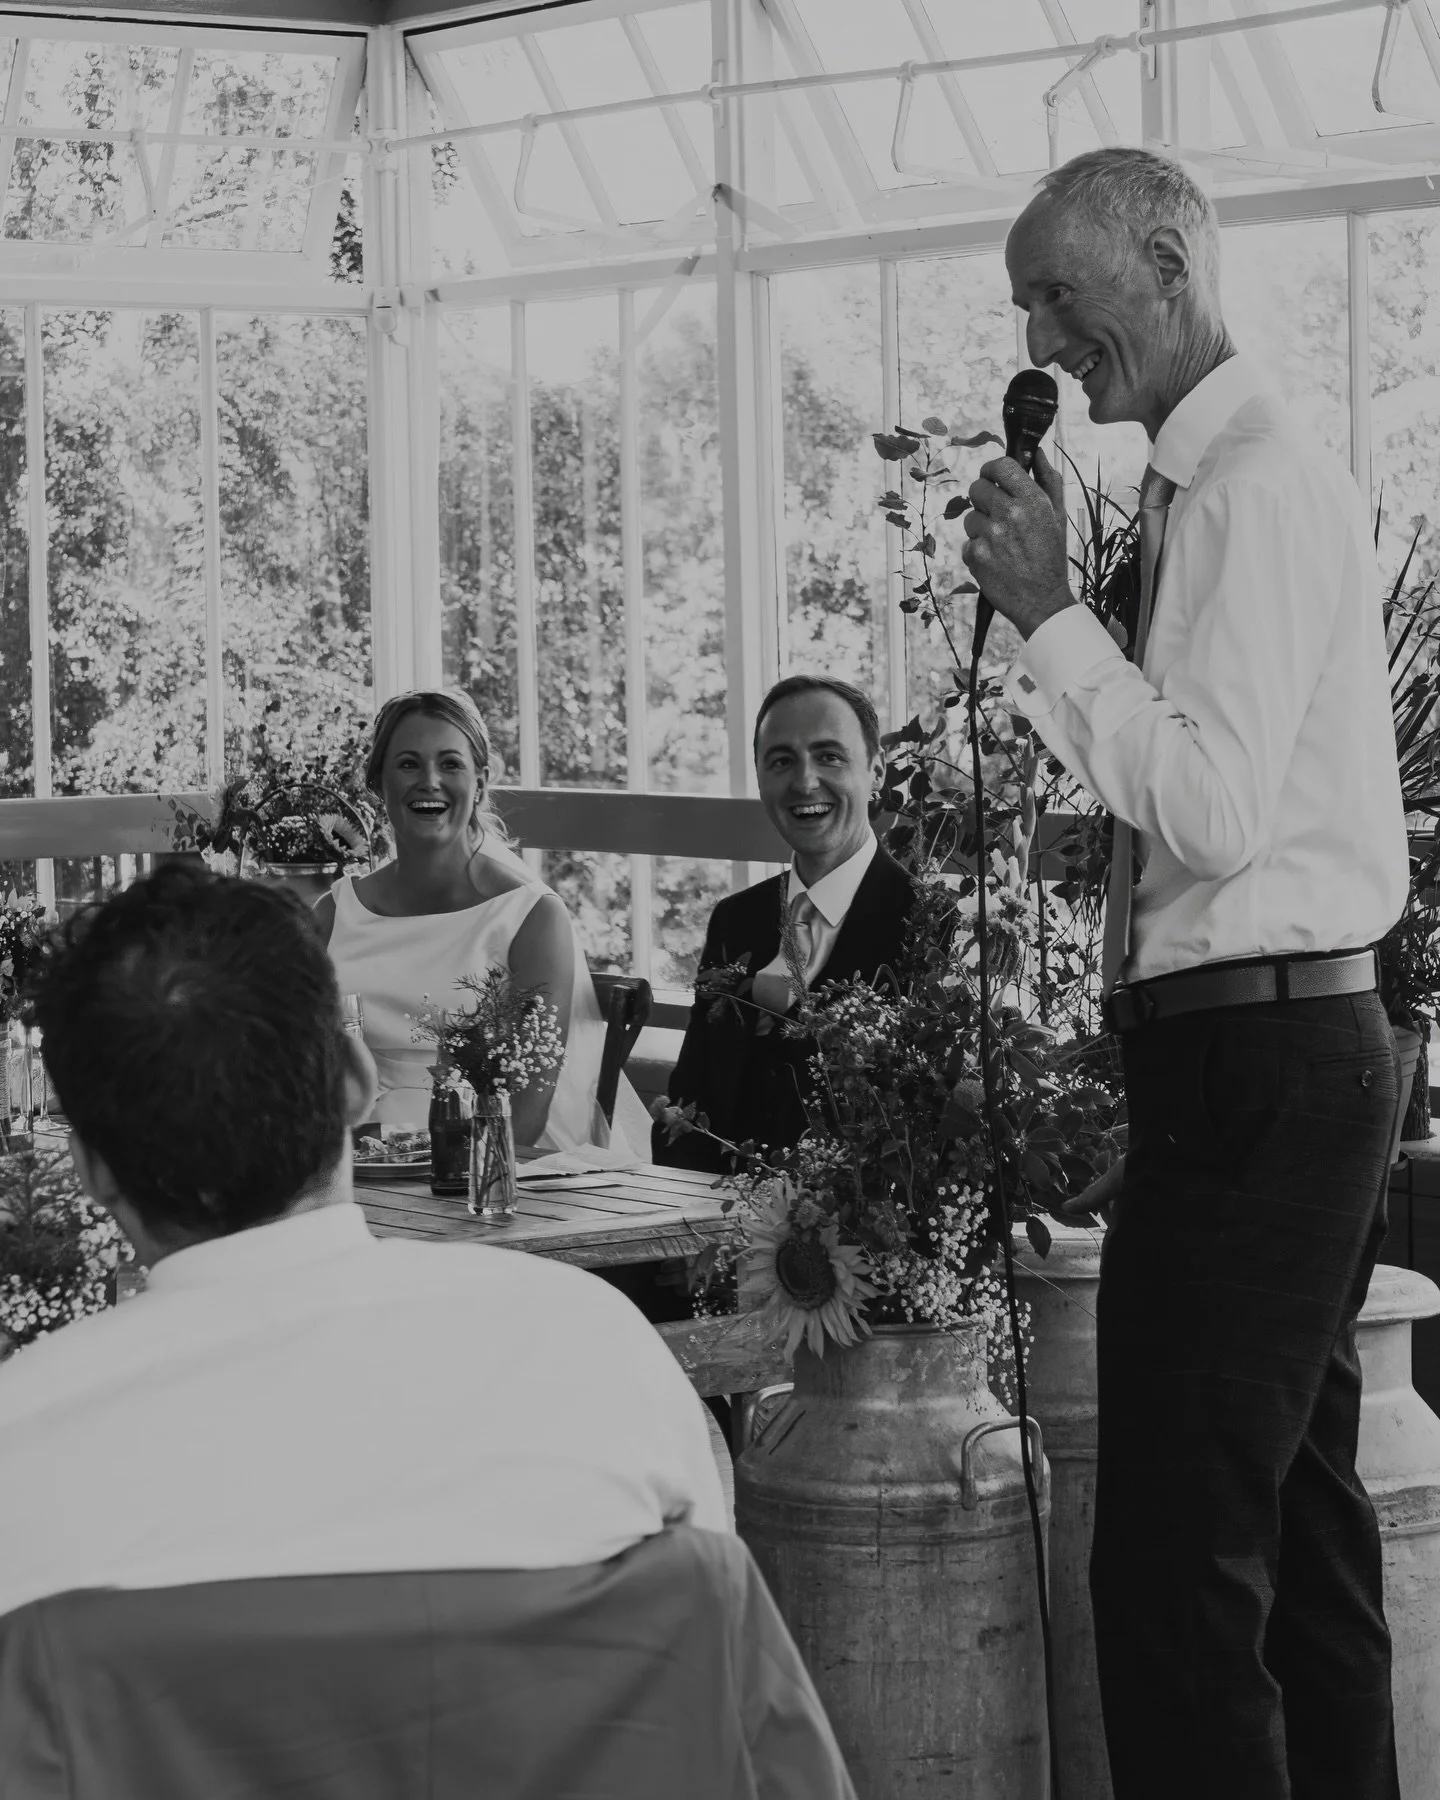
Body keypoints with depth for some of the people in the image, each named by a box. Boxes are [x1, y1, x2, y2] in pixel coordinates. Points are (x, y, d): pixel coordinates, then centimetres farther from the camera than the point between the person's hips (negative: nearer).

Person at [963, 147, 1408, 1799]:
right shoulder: (1208, 484, 16)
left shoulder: (1256, 488, -13)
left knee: (1177, 1561, -10)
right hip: (1287, 1056, 11)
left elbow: (1216, 806, -21)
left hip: (1253, 1056, -11)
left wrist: (1051, 614, -17)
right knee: (1301, 1537, 15)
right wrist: (1038, 627, 9)